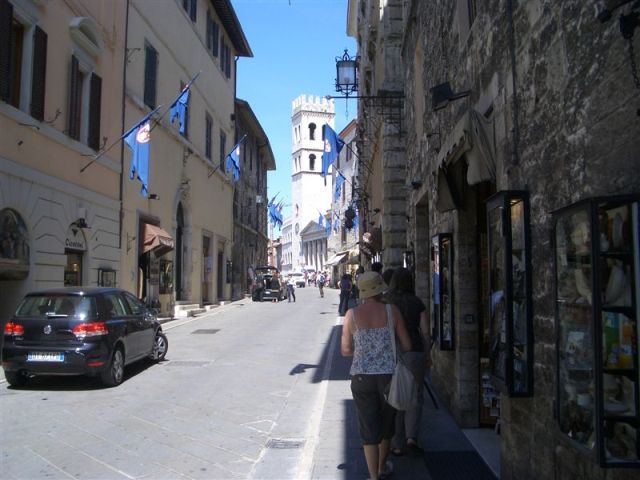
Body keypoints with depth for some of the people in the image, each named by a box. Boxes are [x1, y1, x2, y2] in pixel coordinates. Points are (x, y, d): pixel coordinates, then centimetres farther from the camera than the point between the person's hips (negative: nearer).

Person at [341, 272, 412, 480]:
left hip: (362, 376, -1)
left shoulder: (352, 314, -5)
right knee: (387, 422, 21)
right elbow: (406, 345, -2)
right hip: (389, 374, 1)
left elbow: (345, 350, 0)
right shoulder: (392, 310, -7)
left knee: (369, 427, 8)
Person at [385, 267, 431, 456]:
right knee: (415, 396, 14)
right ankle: (411, 437, -2)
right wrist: (428, 356, 10)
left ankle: (397, 445, 14)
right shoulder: (417, 303, 1)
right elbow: (425, 332, 0)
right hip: (414, 353, 0)